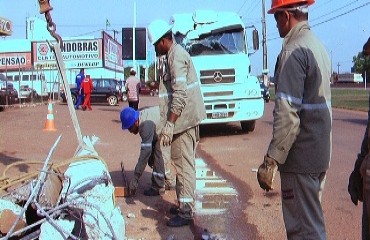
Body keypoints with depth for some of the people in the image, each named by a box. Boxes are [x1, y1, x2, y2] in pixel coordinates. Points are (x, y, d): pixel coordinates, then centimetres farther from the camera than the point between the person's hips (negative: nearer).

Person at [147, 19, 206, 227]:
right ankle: (183, 205, 26)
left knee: (184, 164, -6)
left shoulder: (177, 57, -15)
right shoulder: (175, 54, 16)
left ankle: (186, 212, 1)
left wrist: (169, 124, -25)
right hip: (184, 119, 10)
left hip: (184, 119, -10)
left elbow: (180, 95, -23)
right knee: (182, 163, 15)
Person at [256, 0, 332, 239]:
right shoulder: (319, 46, 12)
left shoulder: (293, 51, -17)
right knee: (313, 218, 22)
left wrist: (270, 161, -20)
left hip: (300, 156, -9)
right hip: (321, 153, 9)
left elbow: (288, 114, -24)